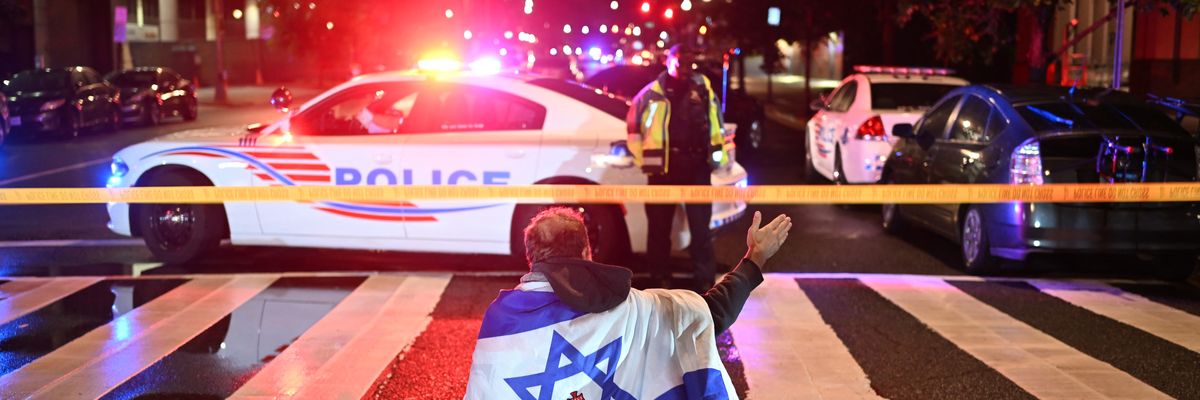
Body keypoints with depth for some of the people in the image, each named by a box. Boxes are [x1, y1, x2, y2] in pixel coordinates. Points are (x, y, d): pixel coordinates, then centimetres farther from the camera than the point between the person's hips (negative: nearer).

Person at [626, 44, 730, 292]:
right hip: (663, 169, -1)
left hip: (696, 167, 1)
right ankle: (660, 279, 19)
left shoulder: (704, 89, 7)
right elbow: (633, 124, 9)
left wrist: (719, 157, 10)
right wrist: (643, 160, 5)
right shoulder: (652, 93, 1)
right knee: (659, 226, 8)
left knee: (700, 227, 4)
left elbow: (716, 125, 16)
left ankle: (705, 280, 10)